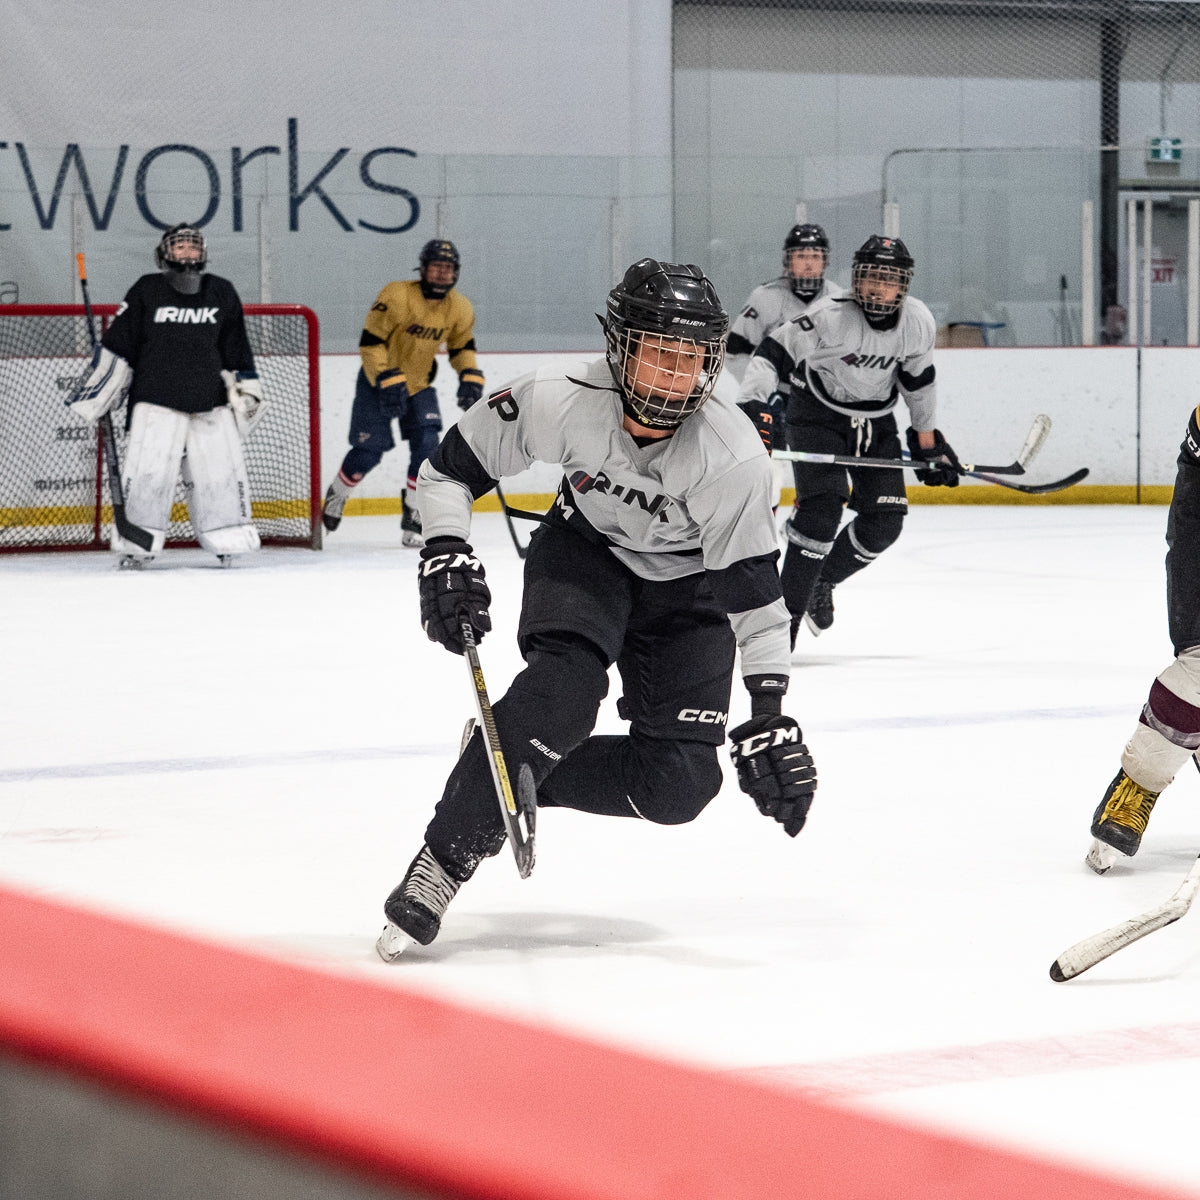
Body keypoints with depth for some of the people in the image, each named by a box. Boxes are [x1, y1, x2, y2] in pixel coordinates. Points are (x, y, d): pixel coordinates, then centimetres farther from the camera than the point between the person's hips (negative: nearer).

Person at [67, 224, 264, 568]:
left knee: (222, 472, 0)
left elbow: (237, 349, 17)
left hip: (211, 404, 3)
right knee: (148, 474, -10)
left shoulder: (222, 294, 10)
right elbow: (116, 347, 1)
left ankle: (231, 540, 11)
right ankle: (136, 544, -2)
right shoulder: (146, 292, 0)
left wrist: (247, 391, 14)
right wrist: (93, 397, -2)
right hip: (156, 404, -3)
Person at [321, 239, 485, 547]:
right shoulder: (397, 296, -25)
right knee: (369, 450, -5)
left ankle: (412, 519, -2)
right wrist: (389, 380, -30)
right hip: (378, 381, -4)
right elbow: (369, 342, -23)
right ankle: (335, 497, 24)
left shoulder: (460, 308, -7)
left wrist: (470, 377, -8)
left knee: (427, 446, -13)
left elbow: (462, 347, 9)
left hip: (419, 384, 4)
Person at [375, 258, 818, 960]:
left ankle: (513, 769, 7)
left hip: (688, 584, 1)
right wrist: (448, 558, -28)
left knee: (680, 784, -11)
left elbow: (755, 591, -25)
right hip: (585, 552, -1)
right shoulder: (561, 402, -28)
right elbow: (451, 467, -13)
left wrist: (768, 717, -29)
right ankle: (443, 863, -25)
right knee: (563, 690, -31)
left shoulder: (733, 456, -30)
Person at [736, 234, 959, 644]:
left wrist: (927, 440, 11)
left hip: (876, 421, 6)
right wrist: (748, 407, -38)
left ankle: (821, 581, 26)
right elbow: (773, 352, -27)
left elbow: (918, 379, 5)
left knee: (884, 523, 1)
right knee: (821, 509, -22)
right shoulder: (830, 317, -27)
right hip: (818, 414, -6)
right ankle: (786, 614, -15)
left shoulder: (918, 322, -11)